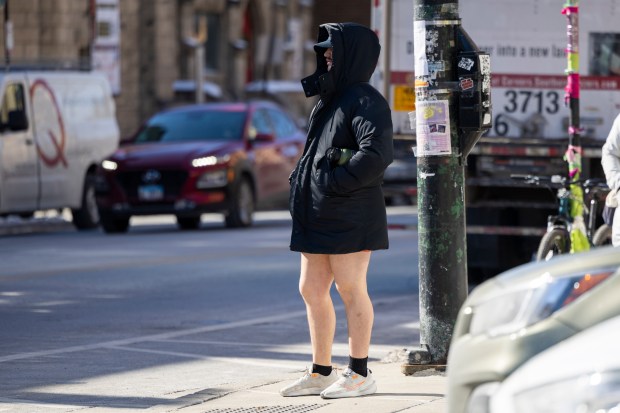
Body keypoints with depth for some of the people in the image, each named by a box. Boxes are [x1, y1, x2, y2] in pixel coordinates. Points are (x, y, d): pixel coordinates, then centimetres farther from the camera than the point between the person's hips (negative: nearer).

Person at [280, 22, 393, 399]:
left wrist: (334, 183, -19)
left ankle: (360, 374, 2)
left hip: (350, 213, -9)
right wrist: (301, 180, 11)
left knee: (350, 289, -4)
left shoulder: (365, 100, -10)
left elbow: (377, 153, -23)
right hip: (318, 213, 9)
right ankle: (321, 372, 15)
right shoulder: (330, 100, 18)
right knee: (312, 290, 9)